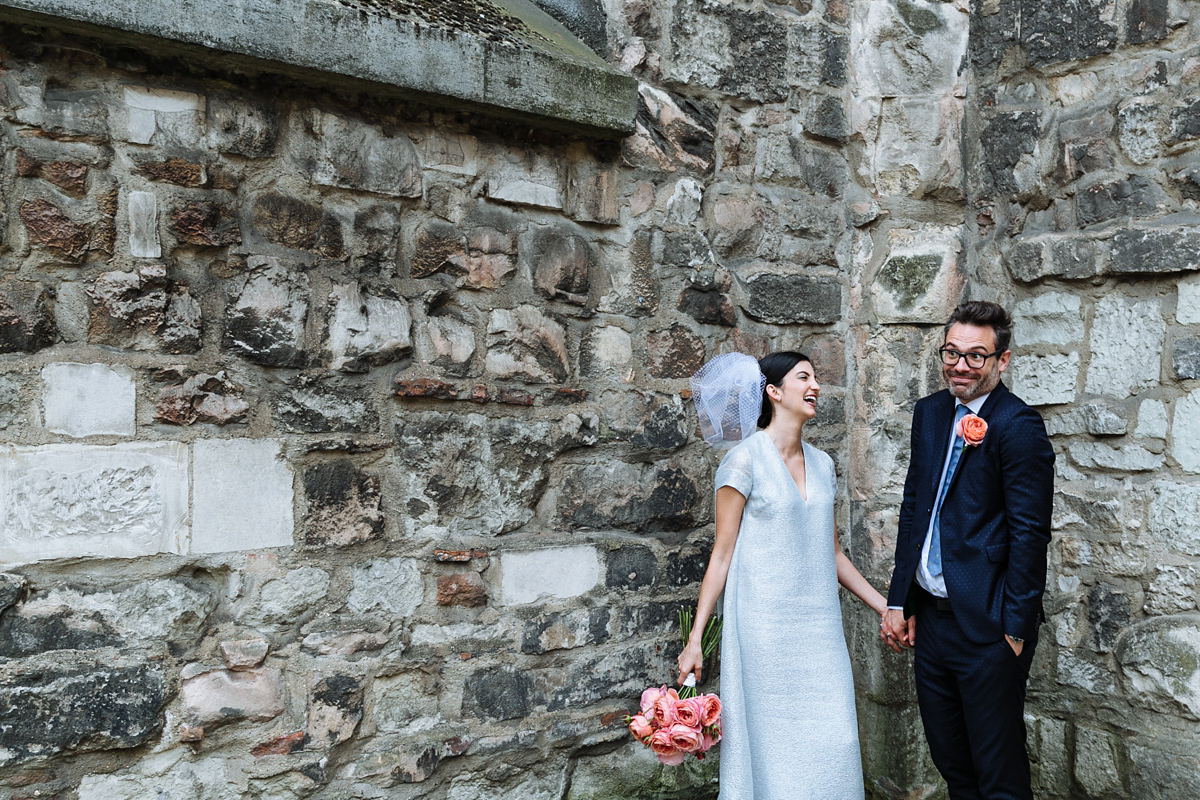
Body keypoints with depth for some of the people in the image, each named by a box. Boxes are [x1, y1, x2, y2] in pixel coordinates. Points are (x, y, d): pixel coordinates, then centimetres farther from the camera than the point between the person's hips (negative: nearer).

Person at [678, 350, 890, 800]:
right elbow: (722, 552, -7)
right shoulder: (746, 460, -7)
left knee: (831, 745, 5)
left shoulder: (821, 464, 11)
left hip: (819, 626, 5)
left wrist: (884, 607, 15)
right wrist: (695, 639, -10)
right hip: (766, 624, -5)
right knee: (773, 747, 3)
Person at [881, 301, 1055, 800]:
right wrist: (898, 600, 10)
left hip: (988, 627, -7)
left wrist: (1016, 628, -14)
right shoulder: (929, 413, 8)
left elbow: (1029, 533, -15)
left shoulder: (1018, 427, -14)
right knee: (949, 760, 20)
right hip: (931, 616, 7)